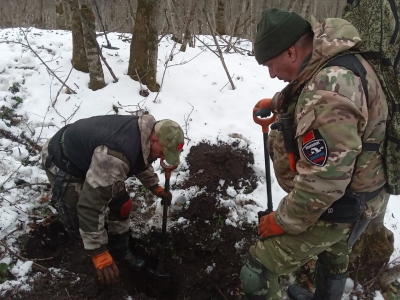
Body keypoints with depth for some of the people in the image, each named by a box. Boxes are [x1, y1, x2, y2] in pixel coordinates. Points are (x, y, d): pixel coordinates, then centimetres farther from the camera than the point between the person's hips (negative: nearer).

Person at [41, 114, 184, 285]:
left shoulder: (144, 133, -11)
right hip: (63, 163, -8)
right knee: (79, 226, -13)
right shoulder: (115, 157, -42)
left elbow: (142, 162, 14)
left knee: (121, 204, 9)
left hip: (88, 156, 8)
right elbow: (90, 205, -40)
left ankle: (120, 252, 29)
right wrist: (99, 253, -35)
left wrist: (156, 188, 13)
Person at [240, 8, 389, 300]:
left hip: (336, 207, -10)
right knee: (334, 254, 35)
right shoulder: (338, 62, -2)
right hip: (353, 193, 10)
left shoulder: (328, 91, -35)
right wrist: (275, 103, 31)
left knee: (258, 273, -6)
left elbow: (321, 182, -36)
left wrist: (283, 220, -22)